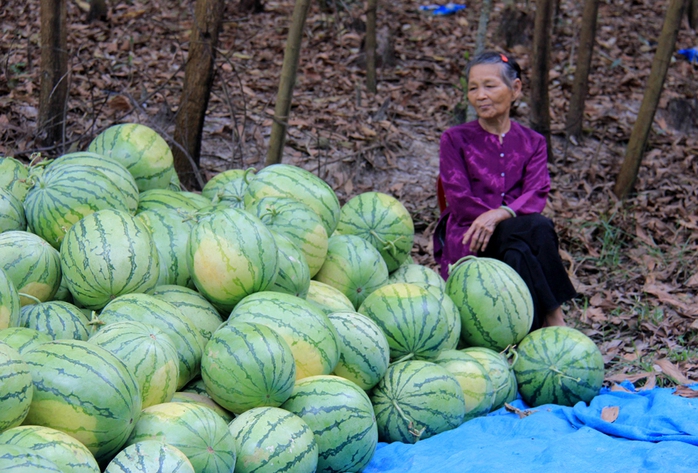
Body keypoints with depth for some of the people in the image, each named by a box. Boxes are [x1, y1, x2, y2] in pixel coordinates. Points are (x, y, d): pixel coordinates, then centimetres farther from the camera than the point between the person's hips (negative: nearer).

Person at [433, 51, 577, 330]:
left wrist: (501, 214, -27)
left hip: (518, 239, 2)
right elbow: (459, 200, -5)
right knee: (537, 226, -33)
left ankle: (544, 328, -34)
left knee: (534, 231, -36)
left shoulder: (532, 143, 13)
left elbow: (536, 196, -4)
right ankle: (554, 317, -32)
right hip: (468, 241, -2)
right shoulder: (455, 139, 7)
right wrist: (515, 221, -16)